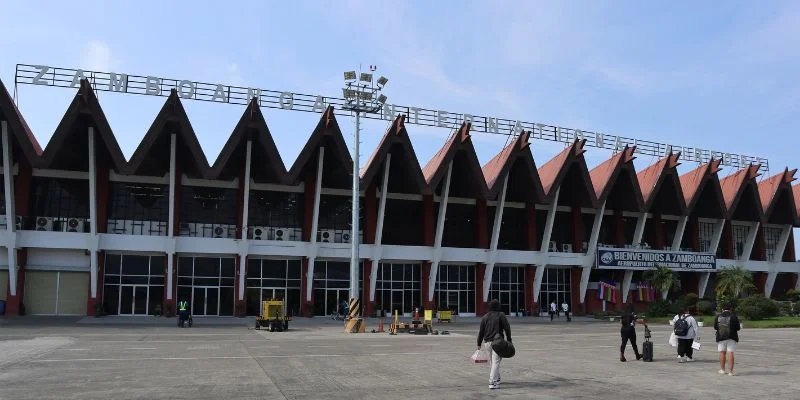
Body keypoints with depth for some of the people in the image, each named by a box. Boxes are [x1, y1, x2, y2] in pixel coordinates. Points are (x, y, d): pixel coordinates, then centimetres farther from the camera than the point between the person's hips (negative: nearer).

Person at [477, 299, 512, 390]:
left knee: (493, 362, 19)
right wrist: (509, 340, 3)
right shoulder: (501, 315, -1)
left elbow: (481, 331, 10)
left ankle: (497, 379, 29)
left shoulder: (485, 317, 10)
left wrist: (479, 344, 15)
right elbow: (507, 328, -5)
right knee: (496, 362, -7)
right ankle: (492, 382, -15)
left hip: (487, 342, 5)